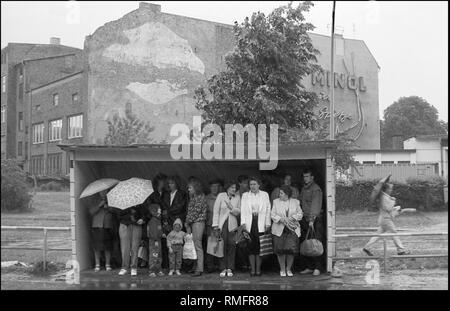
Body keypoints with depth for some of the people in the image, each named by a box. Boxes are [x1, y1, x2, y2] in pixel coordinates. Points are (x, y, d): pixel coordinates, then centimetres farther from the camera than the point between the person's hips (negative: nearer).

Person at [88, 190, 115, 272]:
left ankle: (108, 264, 7)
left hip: (108, 227, 0)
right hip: (97, 227, 0)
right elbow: (91, 211, -1)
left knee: (108, 247, -1)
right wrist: (99, 205, -9)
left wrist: (108, 208, -10)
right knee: (97, 247, -2)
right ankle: (97, 265, 5)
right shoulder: (95, 203, 14)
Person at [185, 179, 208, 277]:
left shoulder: (200, 197, -7)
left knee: (198, 245, -10)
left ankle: (199, 269, -11)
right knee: (195, 246, 5)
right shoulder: (192, 198, 19)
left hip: (198, 222, -8)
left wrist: (188, 222, -7)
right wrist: (187, 223, 7)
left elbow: (196, 211, -13)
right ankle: (196, 267, 6)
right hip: (193, 223, 8)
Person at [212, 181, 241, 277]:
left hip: (232, 225, 2)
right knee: (223, 246, -6)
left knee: (232, 245, -6)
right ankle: (223, 269, 1)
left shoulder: (237, 197, 8)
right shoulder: (221, 196, 1)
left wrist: (232, 208, -12)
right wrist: (215, 225, -5)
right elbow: (216, 211, 0)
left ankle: (229, 268, 2)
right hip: (222, 224, -2)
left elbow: (239, 212, 7)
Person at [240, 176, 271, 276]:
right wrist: (243, 223, -4)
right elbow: (243, 210, 7)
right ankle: (252, 269, 4)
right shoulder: (245, 195, 13)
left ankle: (258, 269, 3)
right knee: (251, 247, -1)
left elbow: (268, 210, 7)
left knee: (259, 246, -4)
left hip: (261, 224, -1)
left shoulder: (265, 195, 10)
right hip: (249, 224, 1)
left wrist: (268, 224, 0)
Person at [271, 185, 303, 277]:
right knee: (280, 250, -3)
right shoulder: (276, 202, 8)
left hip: (292, 229, 0)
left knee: (291, 249, -7)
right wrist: (282, 219, -14)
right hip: (279, 229, 0)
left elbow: (300, 214, 4)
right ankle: (282, 269, 13)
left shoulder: (295, 202, 8)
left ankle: (288, 269, 11)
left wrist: (291, 218, -12)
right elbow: (273, 214, 2)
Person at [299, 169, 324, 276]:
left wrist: (312, 220, -22)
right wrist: (301, 218, 8)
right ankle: (308, 267, 10)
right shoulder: (303, 189, 16)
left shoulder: (316, 189, -7)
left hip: (315, 220, -7)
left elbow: (315, 205, -15)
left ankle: (317, 268, -1)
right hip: (305, 220, 7)